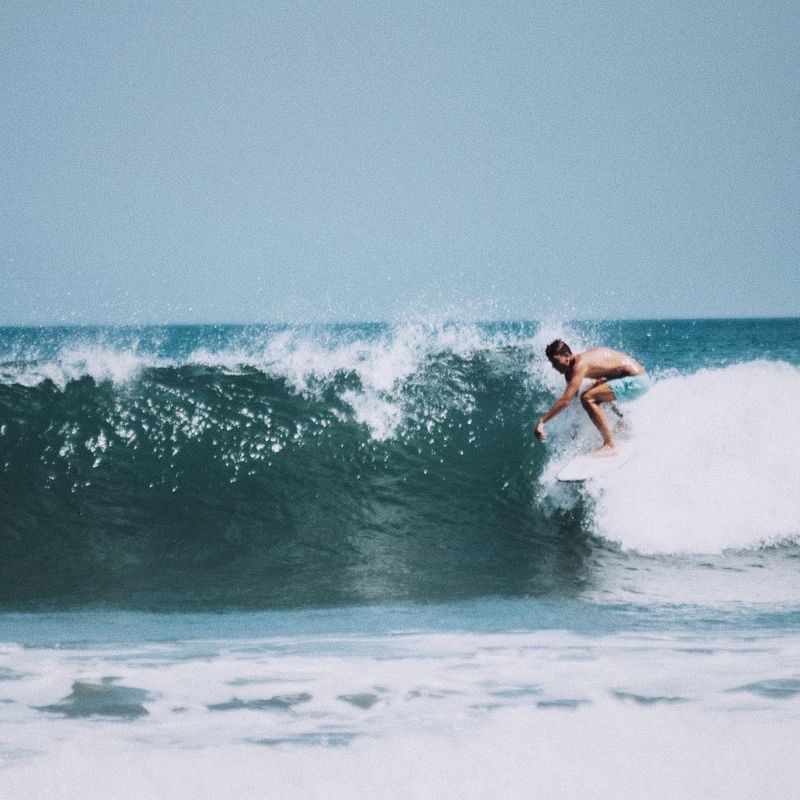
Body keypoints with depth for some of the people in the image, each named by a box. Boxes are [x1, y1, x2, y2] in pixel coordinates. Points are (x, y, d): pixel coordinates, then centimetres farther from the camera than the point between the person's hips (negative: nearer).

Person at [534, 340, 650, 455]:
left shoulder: (580, 364, -20)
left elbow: (566, 400, -25)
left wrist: (541, 422, -24)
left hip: (636, 380, -10)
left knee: (588, 399, -21)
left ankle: (610, 445, -18)